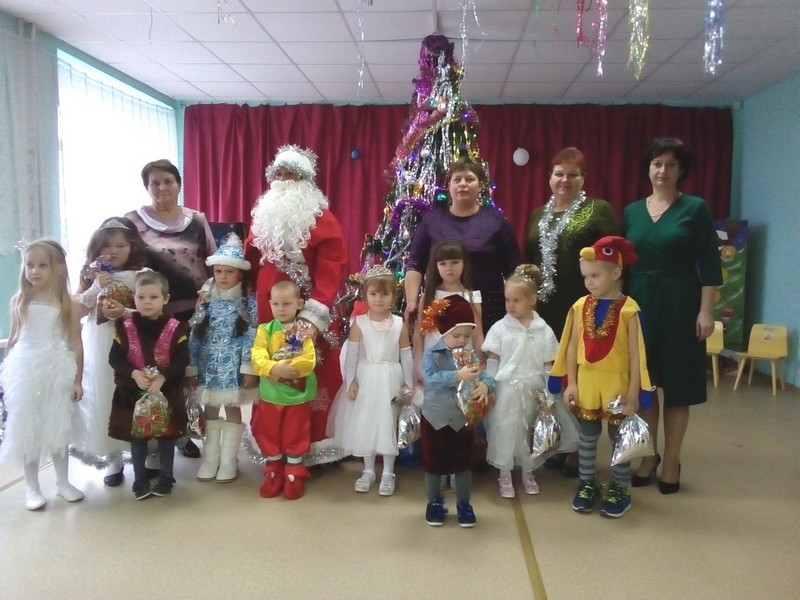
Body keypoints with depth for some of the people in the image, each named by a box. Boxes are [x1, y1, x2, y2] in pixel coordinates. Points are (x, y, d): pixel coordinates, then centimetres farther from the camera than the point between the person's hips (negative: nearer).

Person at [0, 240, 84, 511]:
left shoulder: (68, 303, -5)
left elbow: (76, 344, -3)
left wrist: (77, 380, -4)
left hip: (57, 372, -1)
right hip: (25, 371, 1)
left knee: (58, 427, 10)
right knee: (26, 428, 6)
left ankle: (63, 482, 27)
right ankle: (32, 487, 21)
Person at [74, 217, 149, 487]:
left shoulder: (140, 276, -1)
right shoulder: (92, 274, 5)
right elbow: (77, 309, 1)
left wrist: (126, 312, -18)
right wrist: (97, 287, -11)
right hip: (99, 348, 2)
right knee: (103, 400, 4)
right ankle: (113, 459, 16)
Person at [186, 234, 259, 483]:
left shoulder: (248, 303, -3)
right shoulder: (206, 301, 4)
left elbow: (251, 337, -7)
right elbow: (195, 336, 5)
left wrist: (249, 368, -12)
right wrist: (191, 367, 2)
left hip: (234, 367, -3)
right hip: (208, 367, 3)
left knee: (233, 410, 6)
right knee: (210, 411, 11)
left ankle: (229, 461, 17)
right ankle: (211, 459, 24)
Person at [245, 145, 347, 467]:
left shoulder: (323, 220, -5)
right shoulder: (263, 216, 15)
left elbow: (331, 270, -14)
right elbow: (250, 262, 17)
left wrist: (313, 314, -24)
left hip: (307, 315, -5)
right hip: (268, 313, 5)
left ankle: (313, 450, 13)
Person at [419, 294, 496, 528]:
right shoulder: (431, 355, -15)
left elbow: (487, 377, -11)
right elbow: (431, 379, -32)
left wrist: (484, 386, -35)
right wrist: (458, 376, -44)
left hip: (462, 419, 3)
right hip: (435, 418, -3)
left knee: (463, 463, 13)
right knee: (433, 464, 12)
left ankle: (464, 504, 30)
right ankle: (434, 502, 31)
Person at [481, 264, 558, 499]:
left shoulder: (544, 331, -2)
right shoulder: (500, 328, -4)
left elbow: (548, 366, 2)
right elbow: (492, 361, -1)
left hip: (532, 390, 1)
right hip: (505, 390, -1)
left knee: (530, 431, 13)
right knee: (504, 430, 5)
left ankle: (528, 473, 32)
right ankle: (504, 475, 22)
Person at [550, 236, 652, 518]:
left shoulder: (628, 309, -14)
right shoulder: (581, 307, -3)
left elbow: (635, 353, -11)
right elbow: (572, 347, 1)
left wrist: (633, 392, -11)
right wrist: (571, 383, 0)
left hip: (617, 384, -3)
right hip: (586, 383, 3)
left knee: (619, 439, 12)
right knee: (587, 438, 16)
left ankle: (620, 489, 28)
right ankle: (587, 484, 32)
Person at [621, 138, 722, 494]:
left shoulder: (696, 209, -2)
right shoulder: (631, 212, 8)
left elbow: (709, 263, -4)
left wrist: (706, 310, -10)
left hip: (680, 303, -3)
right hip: (639, 302, 3)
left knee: (677, 383, 5)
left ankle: (671, 461, 18)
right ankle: (648, 456, 23)